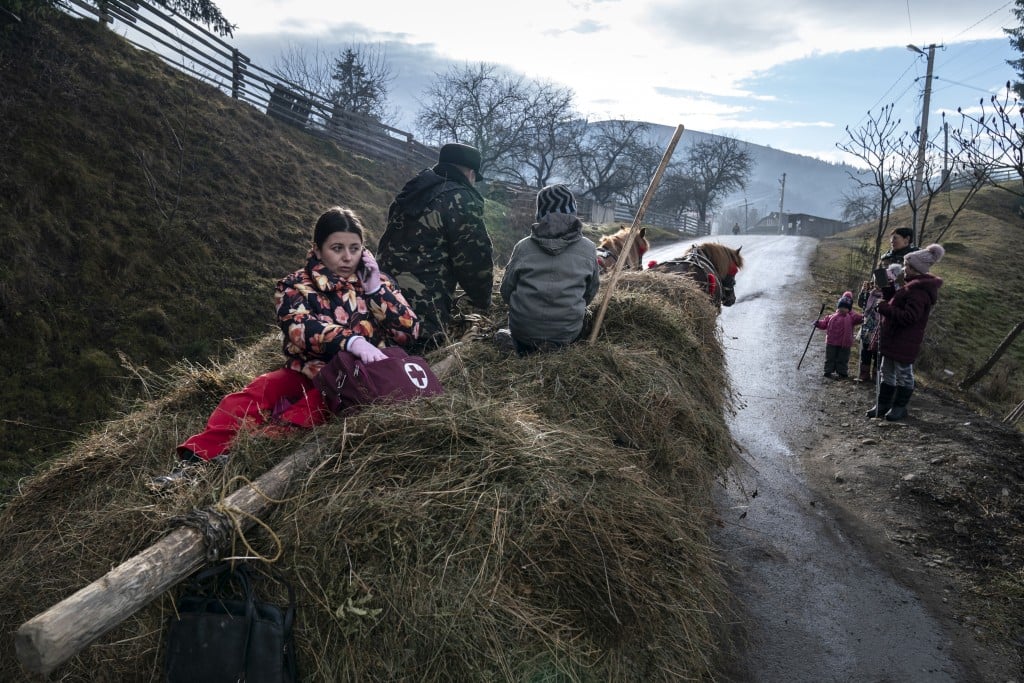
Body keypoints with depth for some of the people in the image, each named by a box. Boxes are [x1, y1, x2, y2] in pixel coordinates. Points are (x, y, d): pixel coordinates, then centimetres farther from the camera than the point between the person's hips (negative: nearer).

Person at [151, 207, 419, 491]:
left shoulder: (376, 281, 7)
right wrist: (352, 341, -39)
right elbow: (301, 329, -21)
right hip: (308, 374, 1)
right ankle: (197, 459, -39)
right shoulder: (295, 286, 0)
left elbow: (409, 332, -1)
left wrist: (375, 289, -11)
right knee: (260, 390, -27)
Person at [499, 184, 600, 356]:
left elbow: (506, 291, 2)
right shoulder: (588, 249, -5)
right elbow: (591, 292, 7)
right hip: (568, 334, 0)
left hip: (524, 333, 0)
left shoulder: (523, 247, -7)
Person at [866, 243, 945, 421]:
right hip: (893, 340, 11)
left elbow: (908, 317, -27)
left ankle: (899, 408, 15)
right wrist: (887, 288, 10)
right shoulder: (913, 286, 12)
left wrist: (885, 308, -24)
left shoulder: (919, 292, -22)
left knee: (903, 374, 4)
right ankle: (882, 405, 23)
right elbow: (897, 303, 22)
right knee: (887, 373, 15)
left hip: (904, 343, -11)